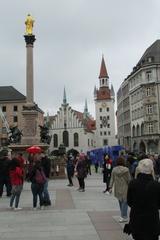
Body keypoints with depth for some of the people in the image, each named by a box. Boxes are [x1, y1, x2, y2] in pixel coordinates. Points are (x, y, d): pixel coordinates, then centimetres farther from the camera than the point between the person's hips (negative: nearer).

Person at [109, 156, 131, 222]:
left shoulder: (114, 169, -3)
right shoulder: (126, 169, -14)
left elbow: (112, 179, 1)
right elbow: (129, 180, -9)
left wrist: (110, 187, 6)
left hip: (117, 189, 5)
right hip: (124, 188, -4)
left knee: (120, 201, 18)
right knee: (124, 202, 5)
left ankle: (123, 215, 30)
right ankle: (124, 217, 8)